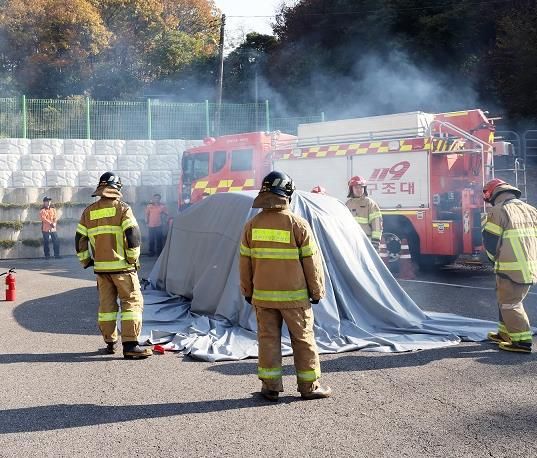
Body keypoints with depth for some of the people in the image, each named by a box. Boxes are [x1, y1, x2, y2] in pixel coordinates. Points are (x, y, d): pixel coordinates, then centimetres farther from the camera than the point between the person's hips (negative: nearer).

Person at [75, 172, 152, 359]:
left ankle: (110, 342, 22)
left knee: (106, 304, 15)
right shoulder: (122, 209, -5)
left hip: (100, 267, 5)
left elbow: (80, 239, 10)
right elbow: (133, 235, -15)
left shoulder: (88, 212, 10)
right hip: (122, 266, -5)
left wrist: (86, 261, 20)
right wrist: (133, 258, -5)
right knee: (132, 302, -3)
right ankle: (130, 345, -10)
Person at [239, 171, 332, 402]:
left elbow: (245, 262, 6)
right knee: (303, 339, 8)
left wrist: (247, 291, 18)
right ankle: (309, 386, 16)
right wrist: (317, 290, 5)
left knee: (268, 338, 11)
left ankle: (270, 386, 15)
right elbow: (311, 261, -7)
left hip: (262, 295, 3)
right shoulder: (298, 224, -11)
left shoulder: (252, 225, 0)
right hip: (294, 296, -3)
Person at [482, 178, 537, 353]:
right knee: (506, 299, 21)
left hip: (510, 267, -8)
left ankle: (522, 340, -1)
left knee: (509, 303, 1)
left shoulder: (497, 211, -7)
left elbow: (490, 242, -7)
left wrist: (497, 259, 10)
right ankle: (505, 333, 30)